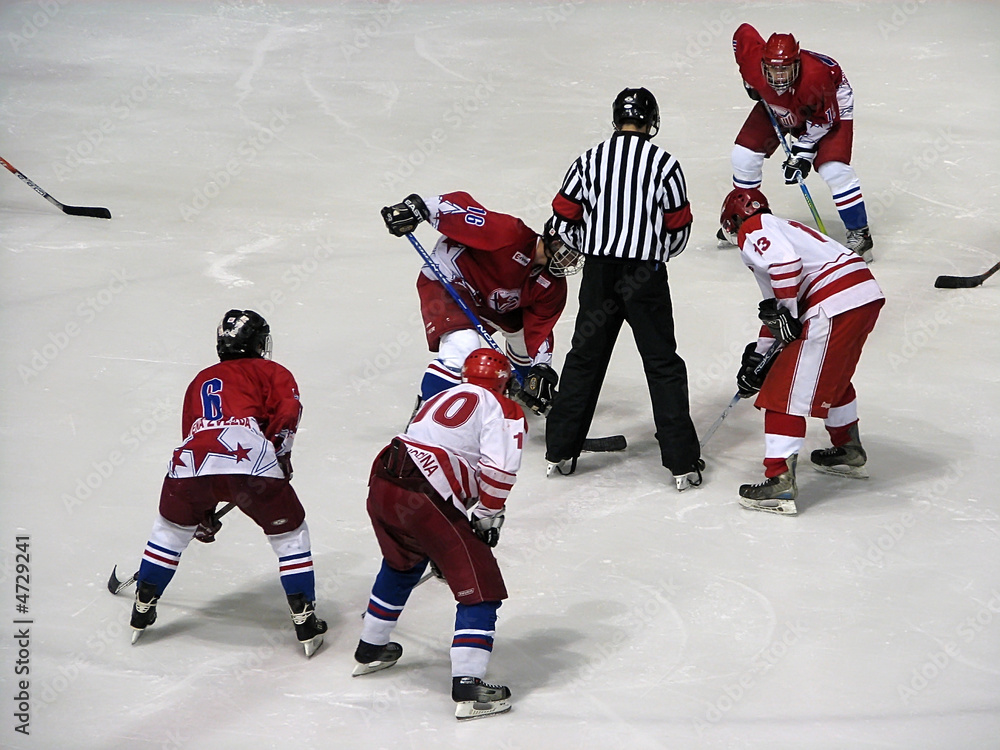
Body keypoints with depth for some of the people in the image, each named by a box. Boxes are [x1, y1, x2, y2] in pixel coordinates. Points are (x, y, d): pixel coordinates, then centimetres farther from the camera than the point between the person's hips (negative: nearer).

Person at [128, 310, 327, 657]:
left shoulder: (201, 380, 39)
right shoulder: (270, 372, 24)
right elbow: (287, 410, 2)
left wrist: (203, 514, 50)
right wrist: (281, 453, 14)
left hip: (193, 460, 4)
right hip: (250, 460, -4)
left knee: (171, 527, 30)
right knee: (290, 532, 16)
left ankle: (142, 609, 33)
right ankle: (305, 620, 10)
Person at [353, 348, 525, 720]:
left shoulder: (441, 398, 29)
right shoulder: (504, 410, 6)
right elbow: (499, 467, -11)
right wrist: (488, 515, 3)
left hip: (382, 482, 8)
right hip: (425, 502, -8)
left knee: (403, 563, 35)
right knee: (479, 585, -1)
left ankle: (370, 649, 49)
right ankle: (468, 686, -11)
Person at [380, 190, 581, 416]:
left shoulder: (552, 286, -7)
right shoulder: (512, 234, -30)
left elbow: (540, 328, -5)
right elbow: (461, 206, -30)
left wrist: (542, 371, -16)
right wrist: (416, 208, -37)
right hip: (445, 283, -9)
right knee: (463, 347, -30)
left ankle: (525, 389, 48)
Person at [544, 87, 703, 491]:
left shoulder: (589, 160, 1)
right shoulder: (665, 164, -5)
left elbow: (563, 220, 5)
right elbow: (678, 231, 0)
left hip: (599, 273, 2)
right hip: (646, 275, -2)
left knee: (585, 359, 15)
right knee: (663, 365, 5)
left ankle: (560, 451, 19)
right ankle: (682, 462, 3)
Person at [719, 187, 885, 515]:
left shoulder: (754, 230, 5)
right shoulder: (783, 228, 33)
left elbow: (785, 260, -18)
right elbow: (776, 307, 33)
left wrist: (787, 313, -10)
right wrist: (757, 358, 32)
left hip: (834, 308, -10)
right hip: (868, 292, 10)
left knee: (786, 389, -5)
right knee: (833, 374, 33)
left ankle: (780, 482, -10)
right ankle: (849, 452, 47)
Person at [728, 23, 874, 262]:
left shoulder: (816, 76, -43)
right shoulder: (754, 60, -32)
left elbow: (824, 119, -26)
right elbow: (743, 33, -9)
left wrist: (804, 149, -26)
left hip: (830, 103, -5)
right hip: (775, 105, 5)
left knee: (834, 168, -20)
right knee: (745, 153, -2)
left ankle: (859, 232, -6)